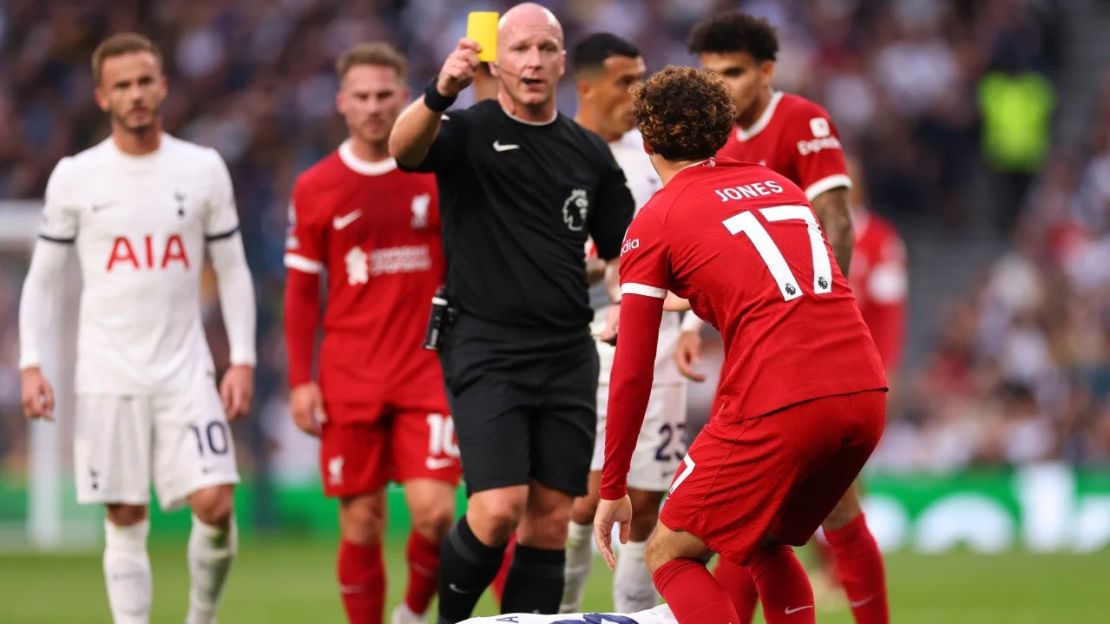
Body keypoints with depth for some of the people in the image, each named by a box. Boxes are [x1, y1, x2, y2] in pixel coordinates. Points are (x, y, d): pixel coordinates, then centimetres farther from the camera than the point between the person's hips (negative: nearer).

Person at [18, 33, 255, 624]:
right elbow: (41, 279, 6)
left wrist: (242, 360, 0)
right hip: (107, 376, 0)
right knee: (125, 520, 1)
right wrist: (31, 366, -4)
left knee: (214, 503, -12)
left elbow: (232, 270, 8)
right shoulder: (74, 177, 1)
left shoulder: (203, 169, 3)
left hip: (186, 370, 0)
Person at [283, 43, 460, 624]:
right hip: (349, 382, 0)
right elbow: (301, 291, 6)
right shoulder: (315, 188, 2)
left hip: (429, 374, 0)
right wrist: (300, 380, 0)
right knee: (362, 523, 1)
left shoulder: (439, 174, 2)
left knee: (434, 511, -11)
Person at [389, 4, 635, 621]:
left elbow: (622, 248, 18)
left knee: (550, 520, 3)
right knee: (499, 509, -16)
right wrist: (440, 95, -46)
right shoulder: (469, 131, -3)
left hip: (568, 355, 5)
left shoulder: (590, 153, 11)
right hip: (486, 349, -5)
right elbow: (405, 147, -25)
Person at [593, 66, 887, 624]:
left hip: (779, 409, -6)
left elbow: (632, 372, 5)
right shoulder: (779, 186, 22)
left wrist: (612, 489, 12)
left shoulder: (655, 222, 6)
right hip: (864, 393, 6)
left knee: (669, 554, 8)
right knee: (765, 543, 28)